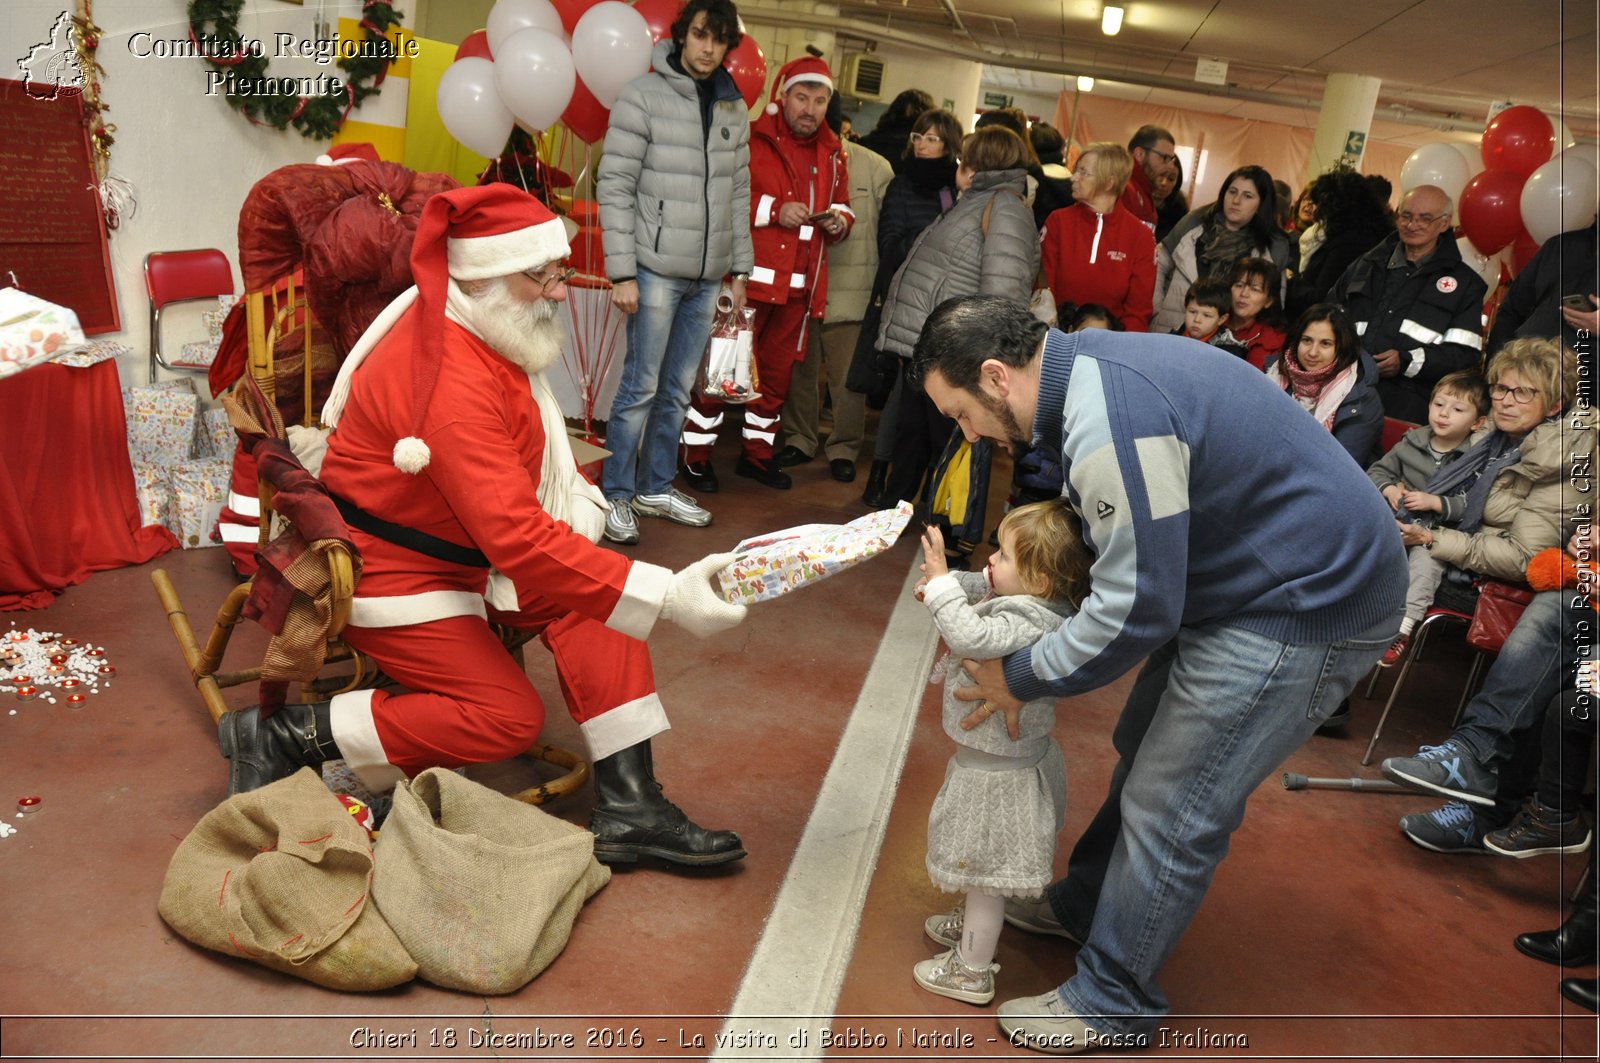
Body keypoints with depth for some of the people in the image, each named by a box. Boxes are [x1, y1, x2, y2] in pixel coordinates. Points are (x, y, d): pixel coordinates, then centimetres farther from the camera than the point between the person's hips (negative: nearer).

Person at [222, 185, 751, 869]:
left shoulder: (486, 331, 0)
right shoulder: (448, 382, -31)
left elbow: (536, 454, 13)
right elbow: (517, 538, -37)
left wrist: (579, 497, -7)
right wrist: (665, 595, -40)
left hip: (462, 551, 9)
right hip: (392, 574, -9)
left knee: (593, 598, -10)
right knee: (508, 717, -13)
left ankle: (628, 808, -11)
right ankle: (286, 735, -1)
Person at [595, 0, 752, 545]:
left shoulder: (734, 107, 11)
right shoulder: (643, 95, -5)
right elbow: (614, 187, -8)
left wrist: (741, 267, 12)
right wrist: (621, 271, -13)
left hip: (707, 276, 5)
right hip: (656, 270, -5)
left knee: (678, 389, 10)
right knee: (640, 387, -3)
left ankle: (655, 488, 23)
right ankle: (616, 495, 10)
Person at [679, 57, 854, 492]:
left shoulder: (832, 153, 14)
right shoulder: (751, 139, -5)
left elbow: (843, 207, 24)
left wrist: (838, 221, 1)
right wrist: (774, 209, -17)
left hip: (800, 285, 6)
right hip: (748, 276, -6)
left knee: (777, 371, 14)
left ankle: (757, 453, 27)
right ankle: (696, 454, 10)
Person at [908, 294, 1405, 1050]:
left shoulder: (1111, 422, -30)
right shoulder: (1085, 369, 3)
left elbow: (1135, 609, -27)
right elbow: (1118, 539, 14)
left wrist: (1020, 679, -13)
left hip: (1308, 603, -10)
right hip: (1244, 578, 10)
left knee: (1172, 811, -1)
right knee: (1146, 753, 21)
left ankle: (1113, 1003, 17)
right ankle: (1083, 905, 40)